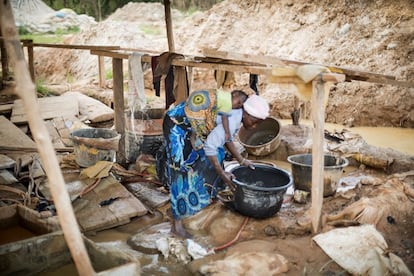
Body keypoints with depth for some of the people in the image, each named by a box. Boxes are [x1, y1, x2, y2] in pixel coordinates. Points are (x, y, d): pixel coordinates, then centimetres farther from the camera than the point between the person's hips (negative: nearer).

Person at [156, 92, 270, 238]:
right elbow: (210, 146, -31)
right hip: (177, 122, -10)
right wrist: (222, 173, -23)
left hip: (189, 121, 10)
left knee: (215, 155, 19)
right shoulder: (231, 120, -30)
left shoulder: (237, 114, 0)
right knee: (182, 169, -14)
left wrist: (241, 160, 11)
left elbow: (226, 138, 14)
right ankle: (177, 224, -10)